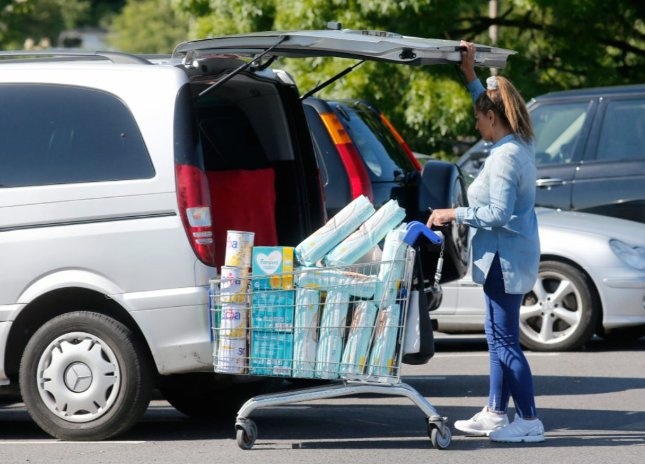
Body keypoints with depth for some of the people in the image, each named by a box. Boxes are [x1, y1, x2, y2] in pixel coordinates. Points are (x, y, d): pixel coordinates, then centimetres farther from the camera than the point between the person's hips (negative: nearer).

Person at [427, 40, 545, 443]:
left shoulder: (504, 158, -21)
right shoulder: (521, 145, 9)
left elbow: (499, 213, -24)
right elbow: (489, 104, 28)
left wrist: (456, 214, -16)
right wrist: (471, 76, 27)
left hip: (506, 259, -11)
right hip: (512, 257, 11)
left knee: (506, 341, -7)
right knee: (499, 337, 17)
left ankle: (530, 421, -5)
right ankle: (495, 413, 24)